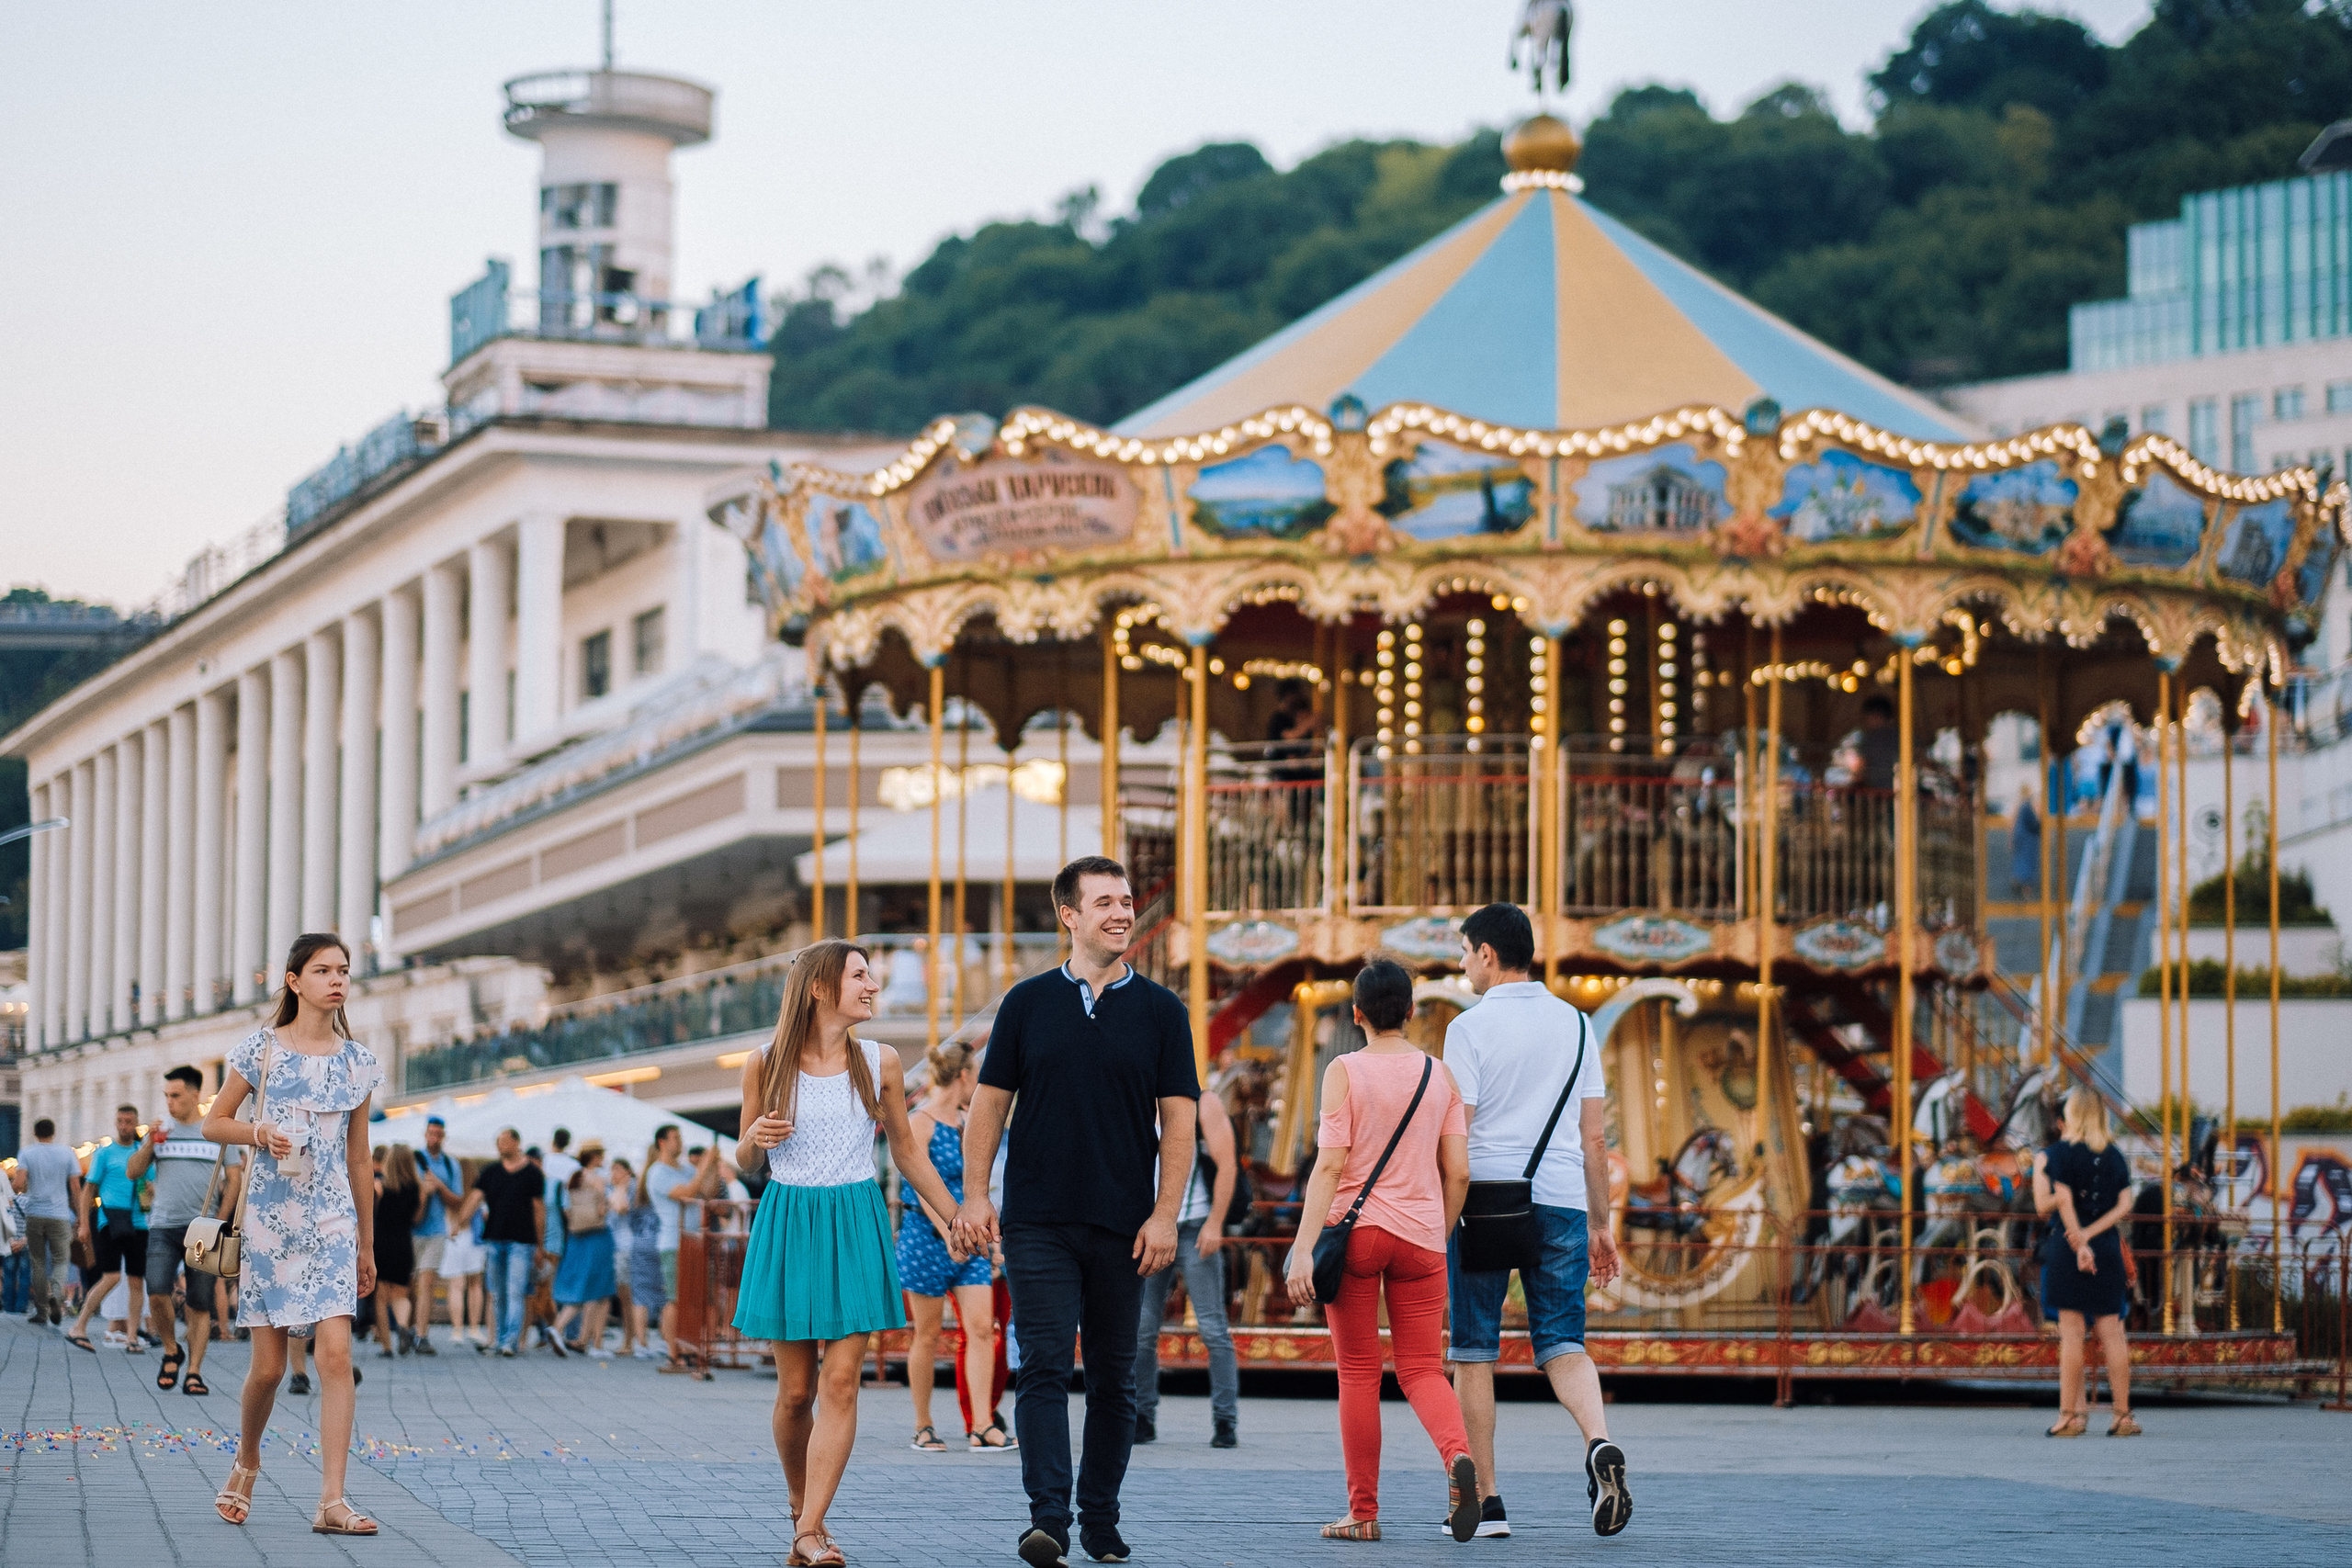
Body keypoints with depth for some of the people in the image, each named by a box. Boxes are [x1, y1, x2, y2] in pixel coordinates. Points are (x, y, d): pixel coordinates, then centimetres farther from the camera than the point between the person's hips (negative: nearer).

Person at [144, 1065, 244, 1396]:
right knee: (157, 1293, -15)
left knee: (201, 1304, -2)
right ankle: (171, 1351, 8)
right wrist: (149, 1143, -6)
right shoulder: (162, 1128, 11)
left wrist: (218, 1221, -5)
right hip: (163, 1227, 1)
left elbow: (234, 1180, 6)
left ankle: (194, 1372, 2)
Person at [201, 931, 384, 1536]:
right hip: (270, 1216, -2)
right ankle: (247, 1463, 31)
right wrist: (259, 1133, -15)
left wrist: (367, 1242, 15)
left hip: (332, 1220, 2)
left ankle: (332, 1502, -13)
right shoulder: (261, 1049, 0)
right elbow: (214, 1122, 6)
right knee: (268, 1365, 1)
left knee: (336, 1352, -12)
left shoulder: (358, 1062, 8)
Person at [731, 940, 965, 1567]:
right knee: (795, 1391, 2)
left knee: (840, 1381, -11)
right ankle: (801, 1508, 25)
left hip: (855, 1225, 1)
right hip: (787, 1225, -1)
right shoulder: (766, 1064, 0)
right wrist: (756, 1138, -14)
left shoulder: (879, 1063, 3)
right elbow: (743, 1160, 10)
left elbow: (907, 1151, 14)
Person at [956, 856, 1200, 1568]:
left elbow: (1178, 1119, 3)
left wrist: (1165, 1214, -6)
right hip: (1038, 1219, -1)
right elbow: (989, 1102, 8)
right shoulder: (1028, 1003, 6)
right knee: (1044, 1365, -10)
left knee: (1113, 1376, 7)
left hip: (1123, 1228, 1)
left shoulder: (1160, 1011, 5)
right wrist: (974, 1195, -2)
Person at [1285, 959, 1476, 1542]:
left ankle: (1363, 1511, 7)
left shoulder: (1344, 1072, -4)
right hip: (1420, 1234, 2)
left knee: (1358, 1374, 6)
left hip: (1354, 1231, -2)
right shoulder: (1441, 1076, 5)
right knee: (1422, 1370, 6)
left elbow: (1330, 1165, -12)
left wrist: (1303, 1248, -14)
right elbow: (1458, 1174, 4)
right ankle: (1457, 1455, -24)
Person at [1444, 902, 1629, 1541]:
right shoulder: (1575, 1023, 11)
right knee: (1562, 1343, 5)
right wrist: (1600, 1222, 17)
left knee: (1474, 1351, 6)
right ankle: (1599, 1444, -24)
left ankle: (1486, 1501, 5)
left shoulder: (1470, 1027, -4)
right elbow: (1595, 1136, 11)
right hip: (1561, 1201, 4)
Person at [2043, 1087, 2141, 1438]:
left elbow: (2064, 1201, -12)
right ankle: (2123, 1415, 5)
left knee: (2071, 1331, -2)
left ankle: (2071, 1414, -3)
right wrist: (2091, 1233, -6)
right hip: (2108, 1246, 4)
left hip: (2068, 1244, -4)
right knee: (2112, 1331, 6)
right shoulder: (2115, 1155, 10)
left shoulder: (2062, 1151, -4)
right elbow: (2124, 1204, 1)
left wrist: (2080, 1242, -13)